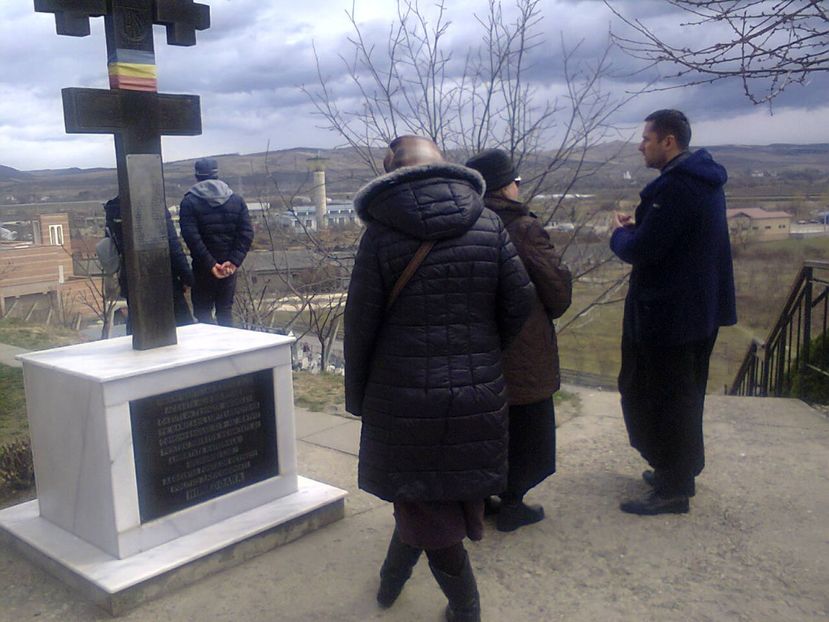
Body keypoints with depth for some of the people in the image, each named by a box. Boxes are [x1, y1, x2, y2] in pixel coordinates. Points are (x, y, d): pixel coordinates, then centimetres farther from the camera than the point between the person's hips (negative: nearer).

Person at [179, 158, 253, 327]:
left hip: (203, 268, -3)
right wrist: (234, 261, -9)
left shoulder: (189, 202, -5)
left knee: (202, 313, 5)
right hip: (229, 267, 3)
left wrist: (210, 264, -14)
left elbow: (191, 237, -15)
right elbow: (247, 233, -4)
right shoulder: (236, 200, 5)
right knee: (225, 312, 13)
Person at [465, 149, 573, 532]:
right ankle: (511, 505, 16)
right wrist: (550, 313, 9)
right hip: (524, 350, -5)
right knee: (524, 425, 10)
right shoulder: (525, 230, -17)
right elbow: (558, 286, -11)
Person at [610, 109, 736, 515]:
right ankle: (681, 472, 35)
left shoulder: (675, 187, -23)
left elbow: (639, 251, -24)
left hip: (668, 313, -10)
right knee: (683, 395, 21)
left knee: (662, 399, 2)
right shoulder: (704, 181, 10)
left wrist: (620, 232, -4)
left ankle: (672, 489, 13)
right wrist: (637, 227, 5)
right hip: (698, 309, 10)